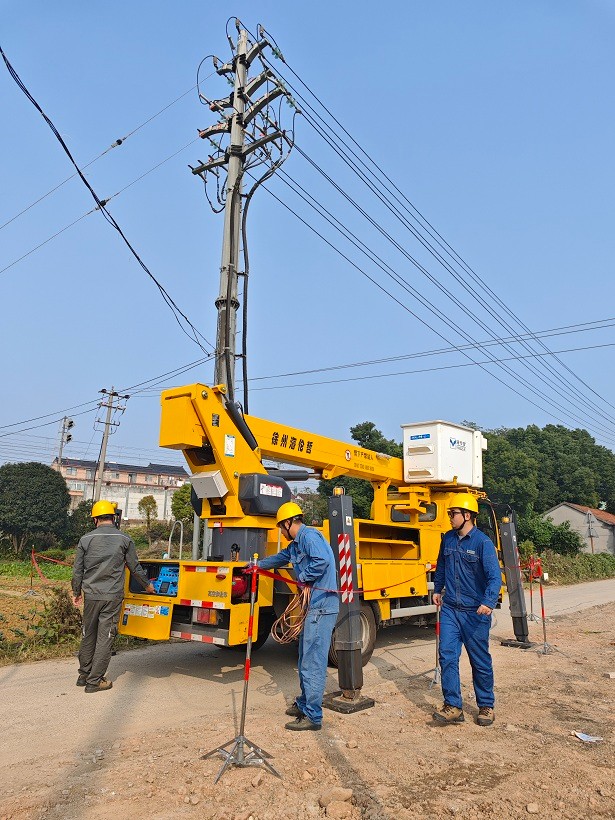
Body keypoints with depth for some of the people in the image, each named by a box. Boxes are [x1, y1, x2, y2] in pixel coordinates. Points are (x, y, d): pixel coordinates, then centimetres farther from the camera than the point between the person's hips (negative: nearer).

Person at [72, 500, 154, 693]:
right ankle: (94, 681, 8)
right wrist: (147, 585, 21)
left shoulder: (86, 539, 1)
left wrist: (77, 592, 20)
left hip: (91, 595, 3)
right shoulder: (124, 540, -3)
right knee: (105, 637, 4)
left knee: (88, 635, 17)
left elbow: (77, 570, 5)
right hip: (113, 597, -2)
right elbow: (135, 567, 5)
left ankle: (83, 675, 29)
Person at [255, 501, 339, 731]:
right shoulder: (296, 544, 19)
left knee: (313, 661, -5)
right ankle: (304, 703, 32)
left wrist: (302, 577, -15)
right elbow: (280, 558, 37)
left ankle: (313, 716, 2)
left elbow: (322, 560, -30)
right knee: (305, 658, 19)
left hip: (322, 606, -10)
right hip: (314, 606, 10)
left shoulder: (309, 536, -13)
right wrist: (258, 565, 49)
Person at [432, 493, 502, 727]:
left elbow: (494, 575, -22)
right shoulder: (448, 539, 5)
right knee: (447, 656, -2)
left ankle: (486, 706, 27)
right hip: (450, 609, 5)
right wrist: (437, 590, 27)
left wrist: (489, 602, -36)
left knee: (480, 661, 10)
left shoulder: (482, 542, -14)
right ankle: (453, 707, 6)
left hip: (475, 612, -5)